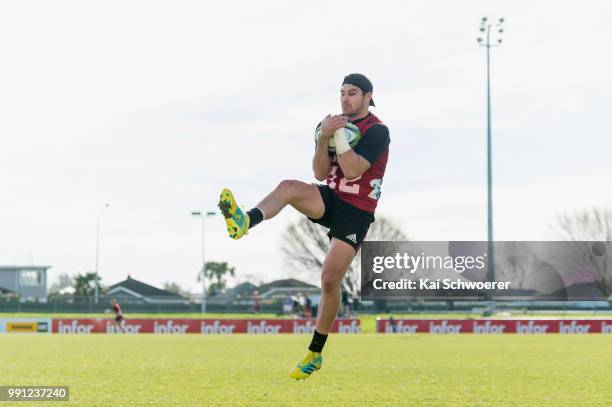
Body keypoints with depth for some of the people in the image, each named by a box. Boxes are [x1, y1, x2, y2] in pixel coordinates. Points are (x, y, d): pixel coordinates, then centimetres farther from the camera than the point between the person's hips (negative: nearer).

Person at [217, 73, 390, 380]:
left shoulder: (377, 131, -8)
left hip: (355, 212, -5)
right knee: (289, 187, -28)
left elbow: (353, 170, -20)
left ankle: (315, 354, 5)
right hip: (329, 199, 5)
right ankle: (246, 220, -55)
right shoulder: (339, 123, 12)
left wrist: (339, 135, -22)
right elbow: (321, 174, 3)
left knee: (329, 281, -9)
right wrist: (323, 139, -12)